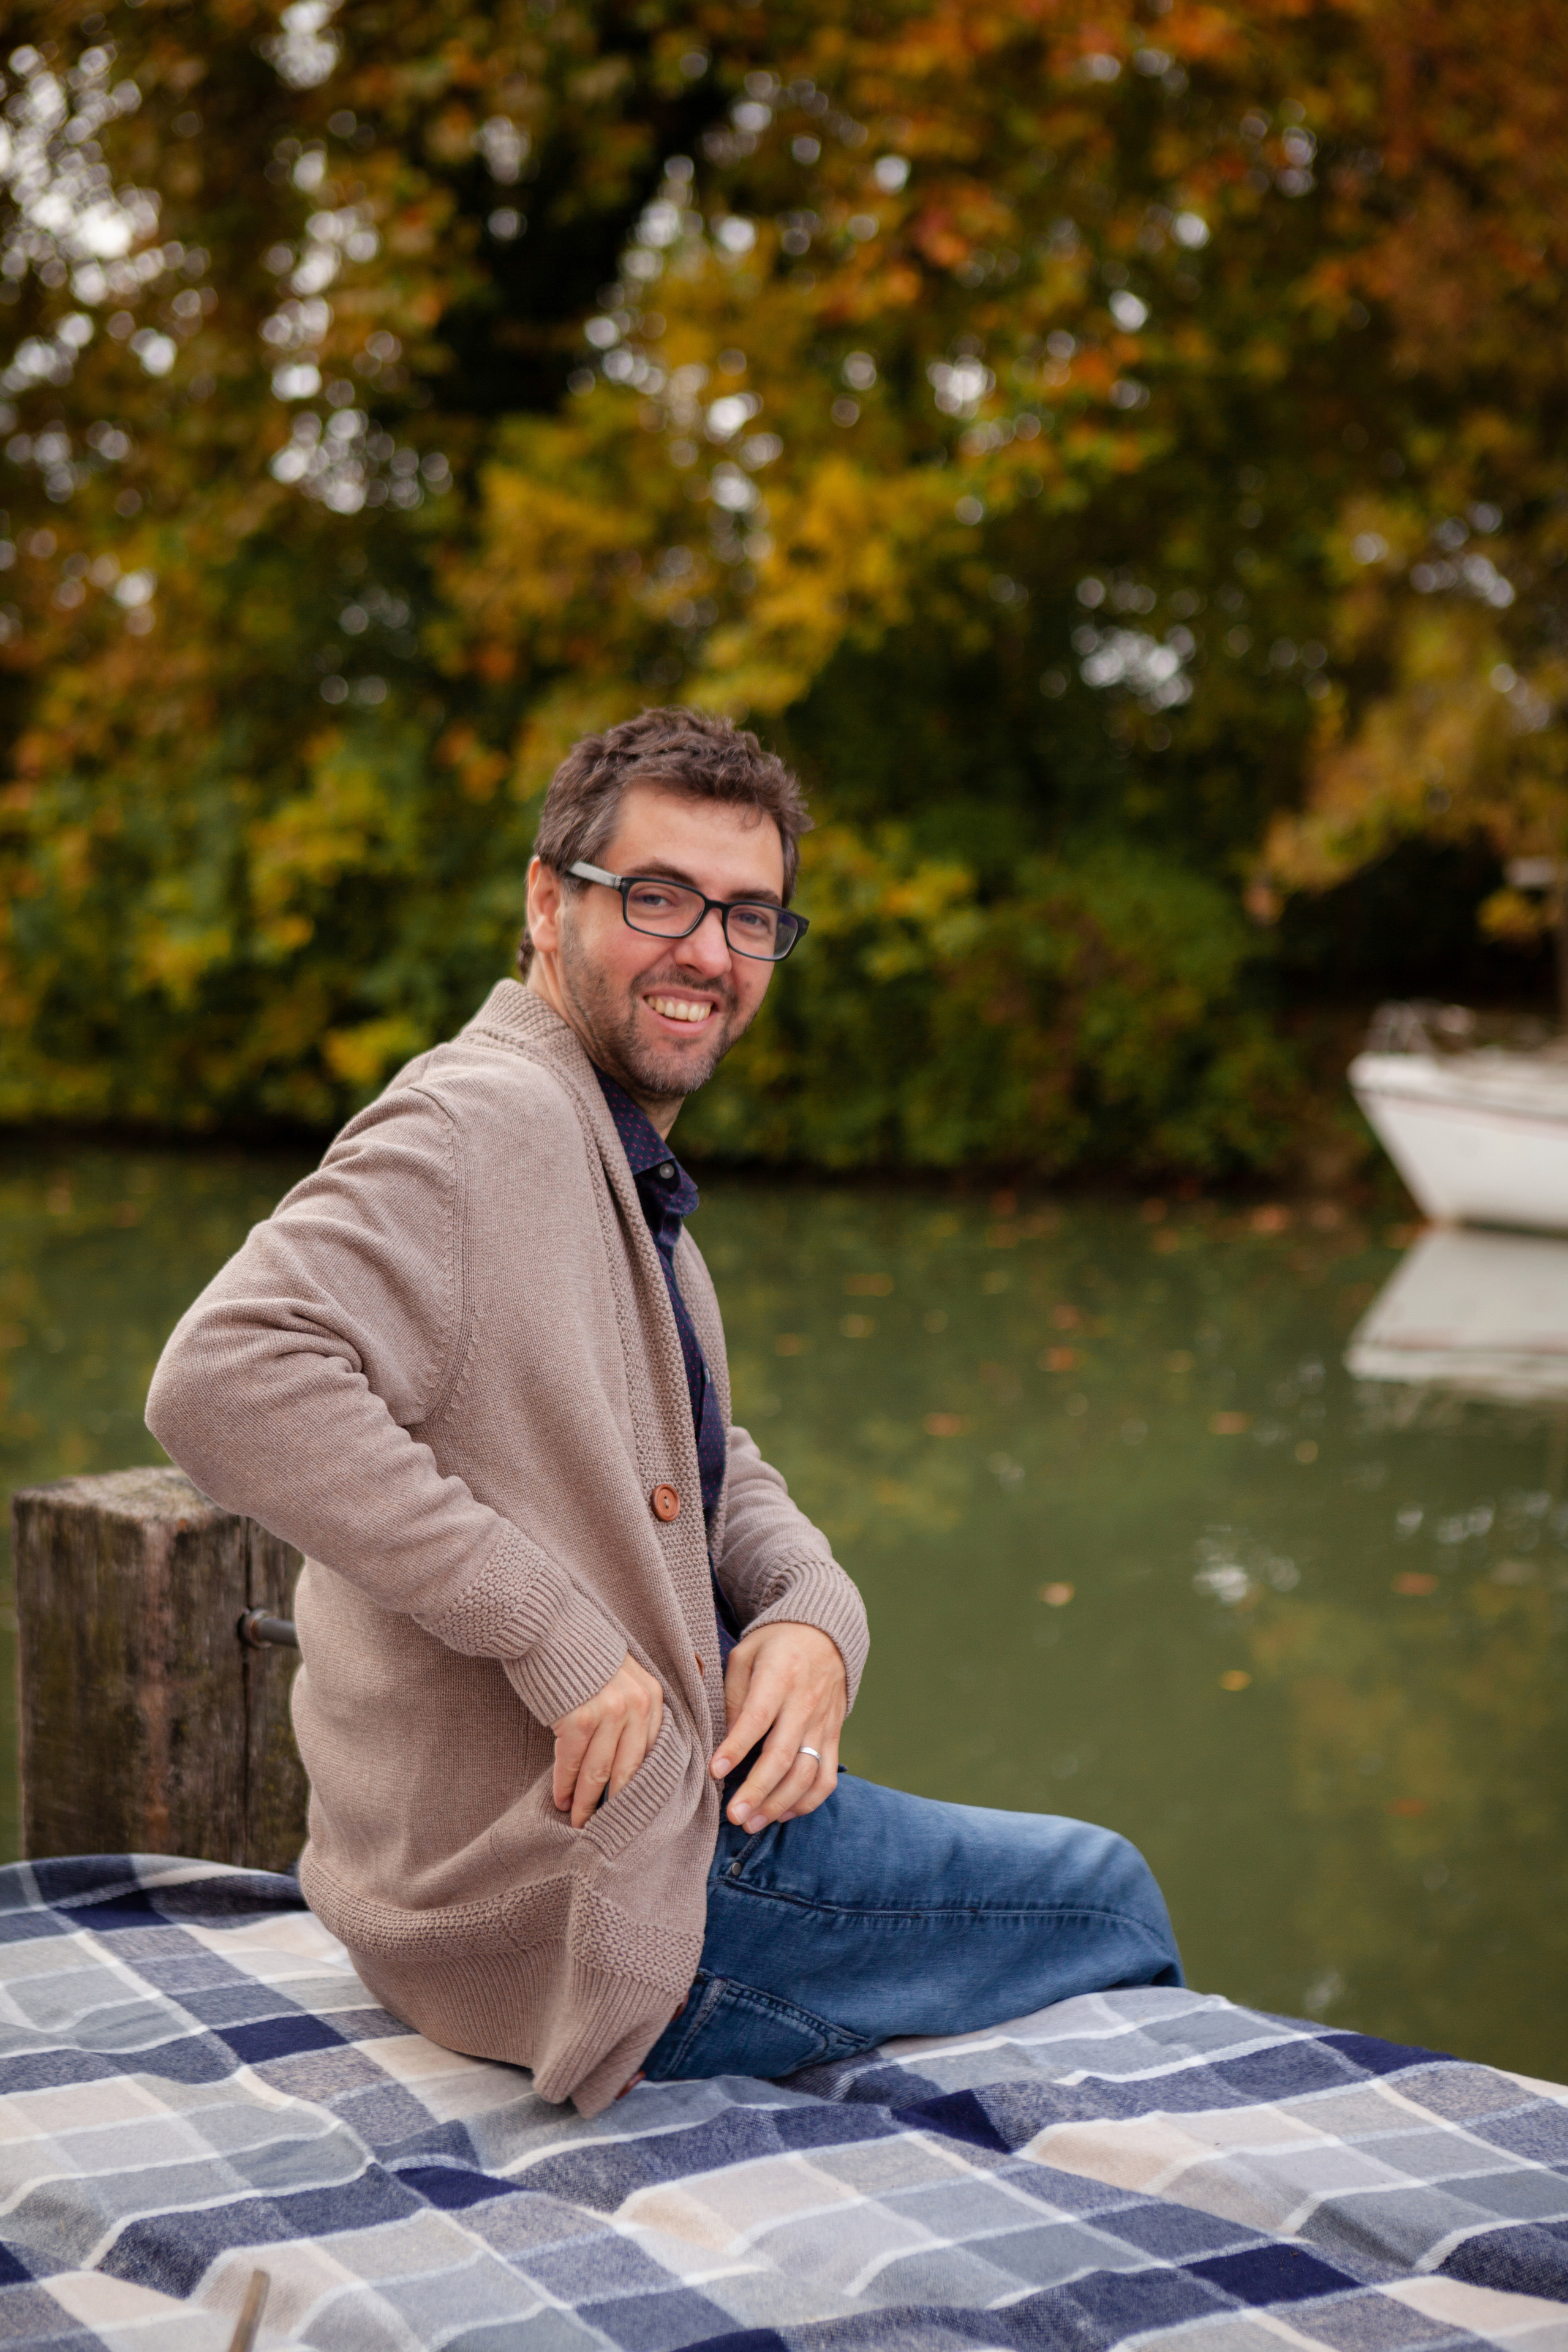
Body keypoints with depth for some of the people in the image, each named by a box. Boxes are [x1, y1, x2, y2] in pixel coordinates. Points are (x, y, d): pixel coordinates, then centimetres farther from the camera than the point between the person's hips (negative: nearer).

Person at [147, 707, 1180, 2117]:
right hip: (569, 1909, -10)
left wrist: (813, 1615, -6)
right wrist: (554, 1631, -32)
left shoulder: (623, 1167, 12)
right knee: (1103, 1904, 7)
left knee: (1091, 1878, 26)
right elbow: (227, 1380, -36)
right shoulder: (482, 1125, -21)